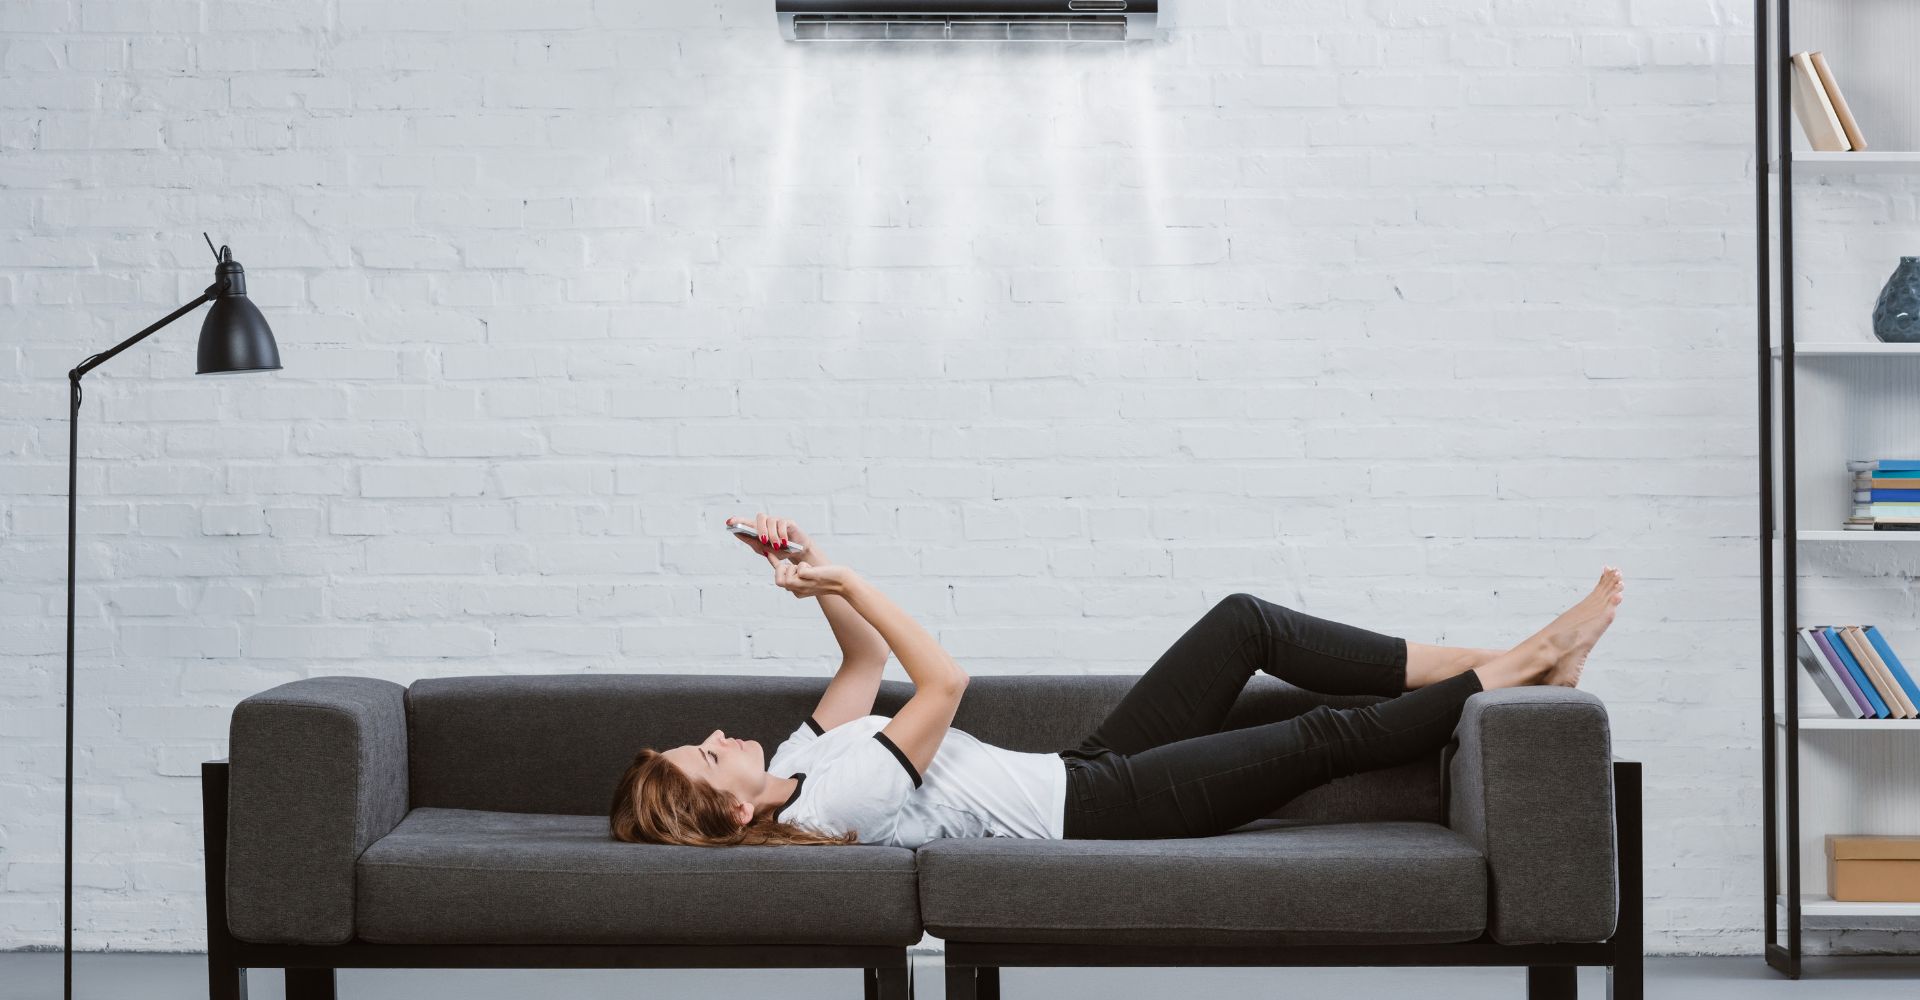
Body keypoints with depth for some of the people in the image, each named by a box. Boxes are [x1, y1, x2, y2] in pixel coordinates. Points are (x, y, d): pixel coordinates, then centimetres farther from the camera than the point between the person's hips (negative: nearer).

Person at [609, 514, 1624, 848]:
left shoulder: (799, 763, 3)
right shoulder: (833, 806, -25)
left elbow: (865, 660, 14)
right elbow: (944, 681, -26)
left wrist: (815, 572, -3)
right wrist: (844, 583, -21)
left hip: (1083, 775, 9)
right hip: (1092, 812, -9)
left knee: (1244, 622, 2)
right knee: (1328, 736, -11)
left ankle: (1507, 658, 8)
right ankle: (1522, 671, 9)